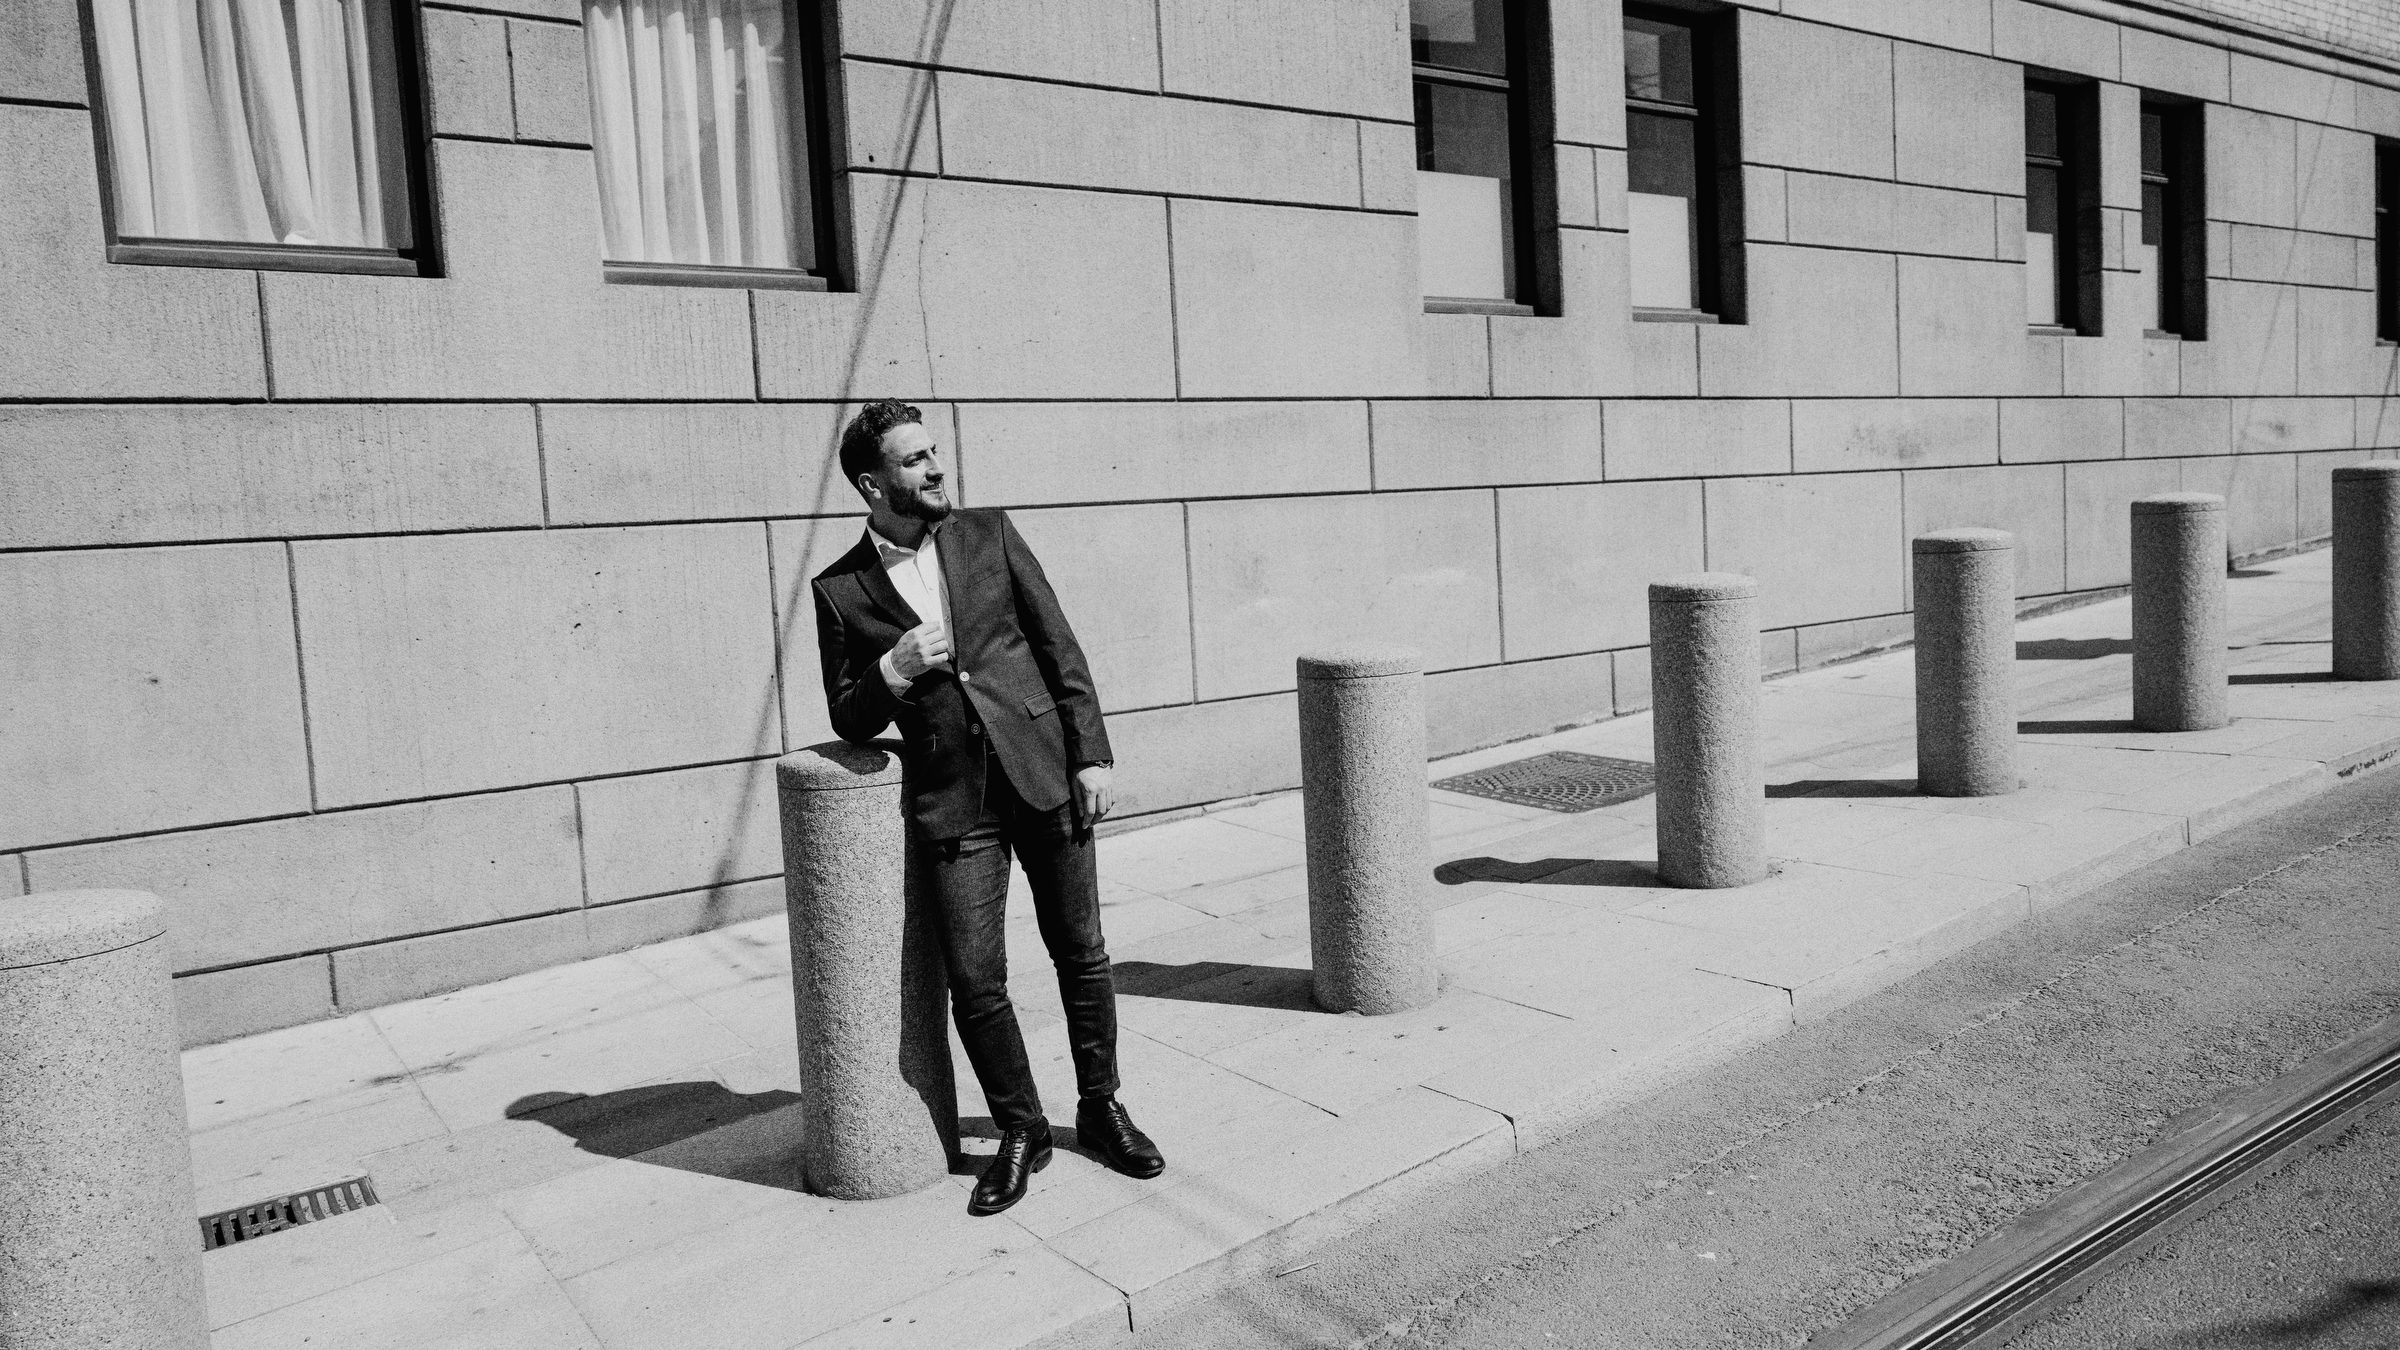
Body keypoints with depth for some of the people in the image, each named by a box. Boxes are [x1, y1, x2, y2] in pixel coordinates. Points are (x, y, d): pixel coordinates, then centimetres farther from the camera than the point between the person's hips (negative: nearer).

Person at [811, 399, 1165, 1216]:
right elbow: (848, 720, 8)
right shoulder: (841, 591, 3)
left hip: (1044, 772, 1)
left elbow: (1060, 648, 6)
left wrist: (1092, 755, -1)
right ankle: (1021, 1133, 19)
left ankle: (1101, 1109, 28)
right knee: (975, 980, -3)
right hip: (952, 800, -1)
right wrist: (894, 672, -13)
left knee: (1081, 953, 8)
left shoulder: (989, 535, 6)